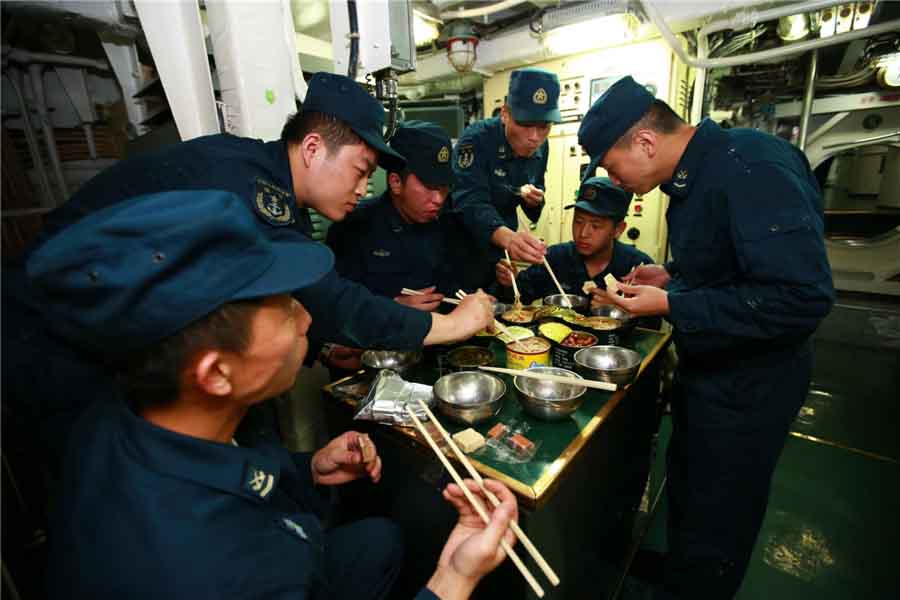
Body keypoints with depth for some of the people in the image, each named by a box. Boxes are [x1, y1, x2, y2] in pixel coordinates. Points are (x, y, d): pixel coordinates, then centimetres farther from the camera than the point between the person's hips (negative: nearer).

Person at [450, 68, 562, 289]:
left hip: (499, 245, 6)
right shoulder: (476, 140, -23)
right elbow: (470, 203, -36)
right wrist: (507, 237, -54)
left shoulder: (540, 147, -5)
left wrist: (534, 200, -17)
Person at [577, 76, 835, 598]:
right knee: (686, 486, 27)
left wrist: (672, 306, -26)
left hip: (747, 384, -9)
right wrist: (673, 275, 1)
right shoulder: (696, 174, 4)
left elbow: (803, 298, -30)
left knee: (713, 526, 11)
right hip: (705, 368, 9)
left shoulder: (753, 168, -25)